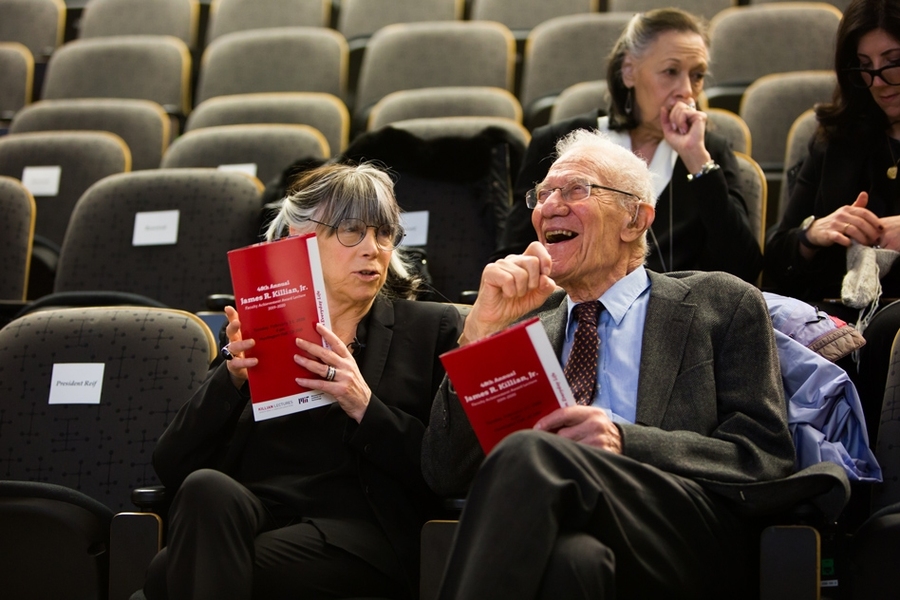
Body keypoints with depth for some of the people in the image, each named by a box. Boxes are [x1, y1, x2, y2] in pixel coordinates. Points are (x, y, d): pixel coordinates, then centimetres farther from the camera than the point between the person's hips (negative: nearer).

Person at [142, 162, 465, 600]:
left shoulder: (431, 328, 14)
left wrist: (365, 407, -12)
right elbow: (171, 467, 9)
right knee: (206, 487, -33)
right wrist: (231, 378, -7)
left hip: (359, 530, -3)